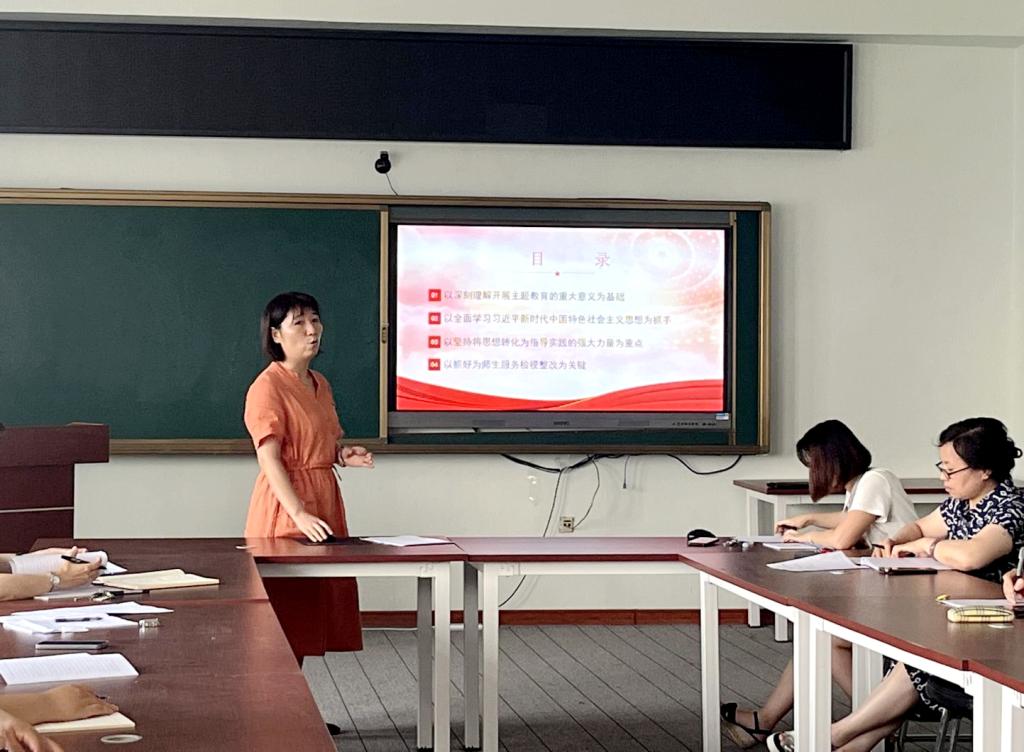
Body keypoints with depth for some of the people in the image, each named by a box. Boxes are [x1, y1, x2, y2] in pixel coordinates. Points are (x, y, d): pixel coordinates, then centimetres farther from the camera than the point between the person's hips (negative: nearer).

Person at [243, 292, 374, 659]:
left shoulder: (320, 384, 14)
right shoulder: (268, 387, -12)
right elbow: (269, 460, -19)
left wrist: (343, 455, 3)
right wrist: (299, 514, -28)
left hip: (324, 498, 8)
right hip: (284, 508, -8)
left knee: (317, 605, 9)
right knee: (284, 614, -6)